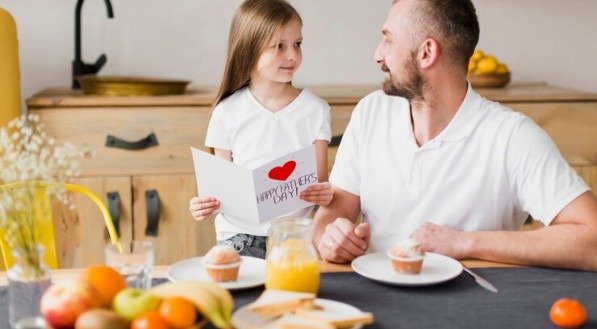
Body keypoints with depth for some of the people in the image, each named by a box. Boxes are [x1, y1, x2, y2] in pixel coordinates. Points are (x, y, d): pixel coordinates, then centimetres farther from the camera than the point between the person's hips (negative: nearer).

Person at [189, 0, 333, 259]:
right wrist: (206, 204, -16)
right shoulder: (227, 113, 1)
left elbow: (320, 179, 4)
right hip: (240, 234, 0)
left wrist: (325, 194, -20)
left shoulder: (315, 110, 3)